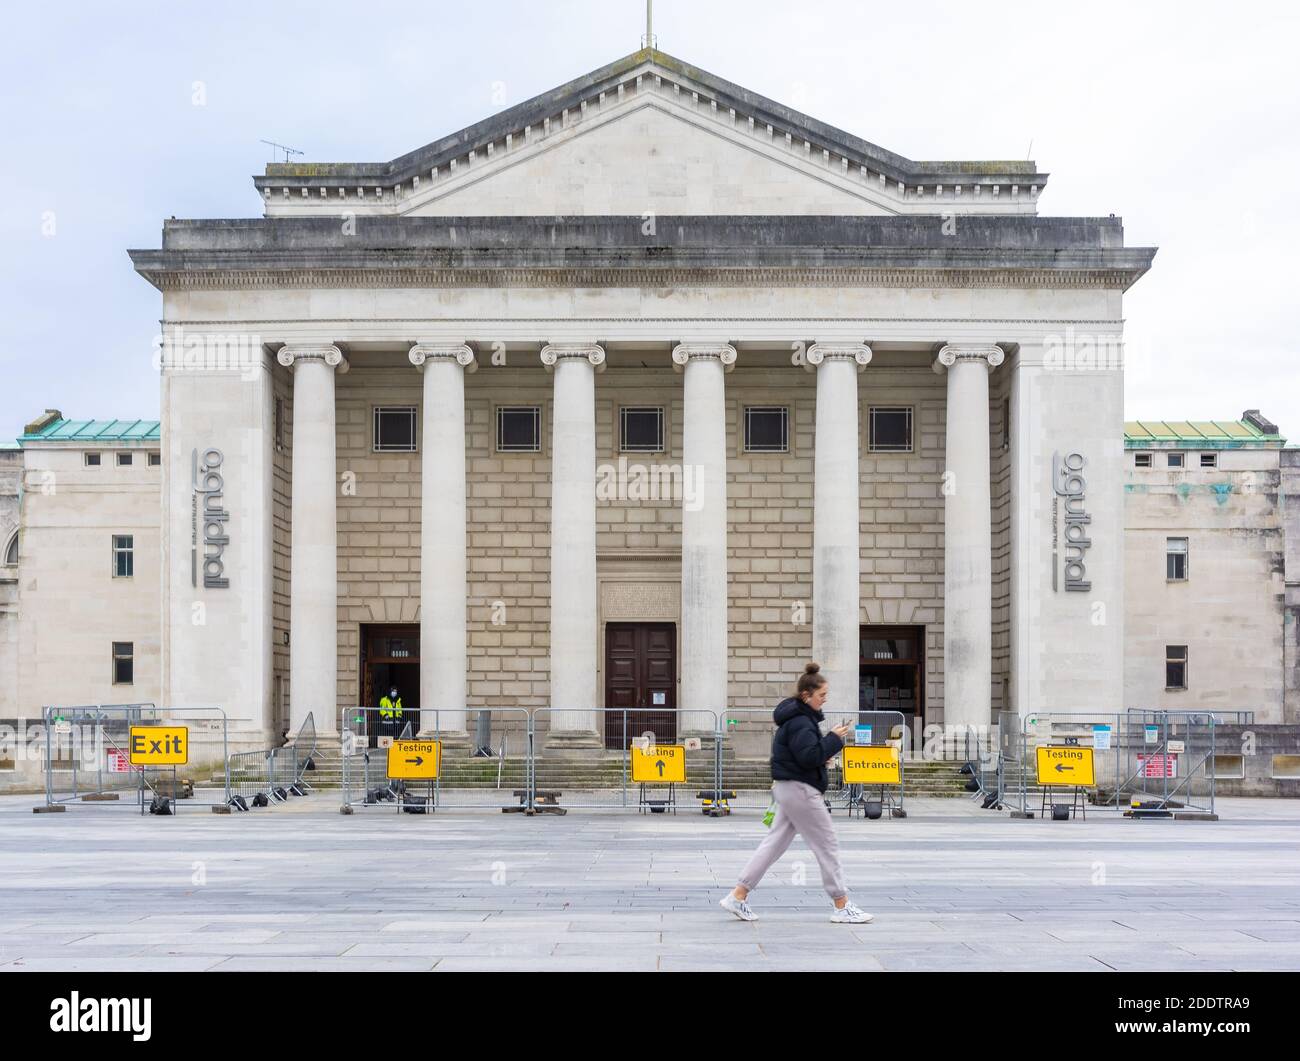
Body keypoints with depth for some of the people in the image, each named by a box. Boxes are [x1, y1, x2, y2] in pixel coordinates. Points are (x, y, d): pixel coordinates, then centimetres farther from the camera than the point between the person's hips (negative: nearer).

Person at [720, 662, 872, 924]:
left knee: (775, 842, 10)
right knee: (828, 845, -1)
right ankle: (842, 907, 6)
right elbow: (809, 757, -26)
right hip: (800, 790, -11)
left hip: (790, 788, 11)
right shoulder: (799, 721, -19)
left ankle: (738, 896, 10)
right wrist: (834, 739, -17)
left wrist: (826, 747, 9)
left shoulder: (801, 716, 15)